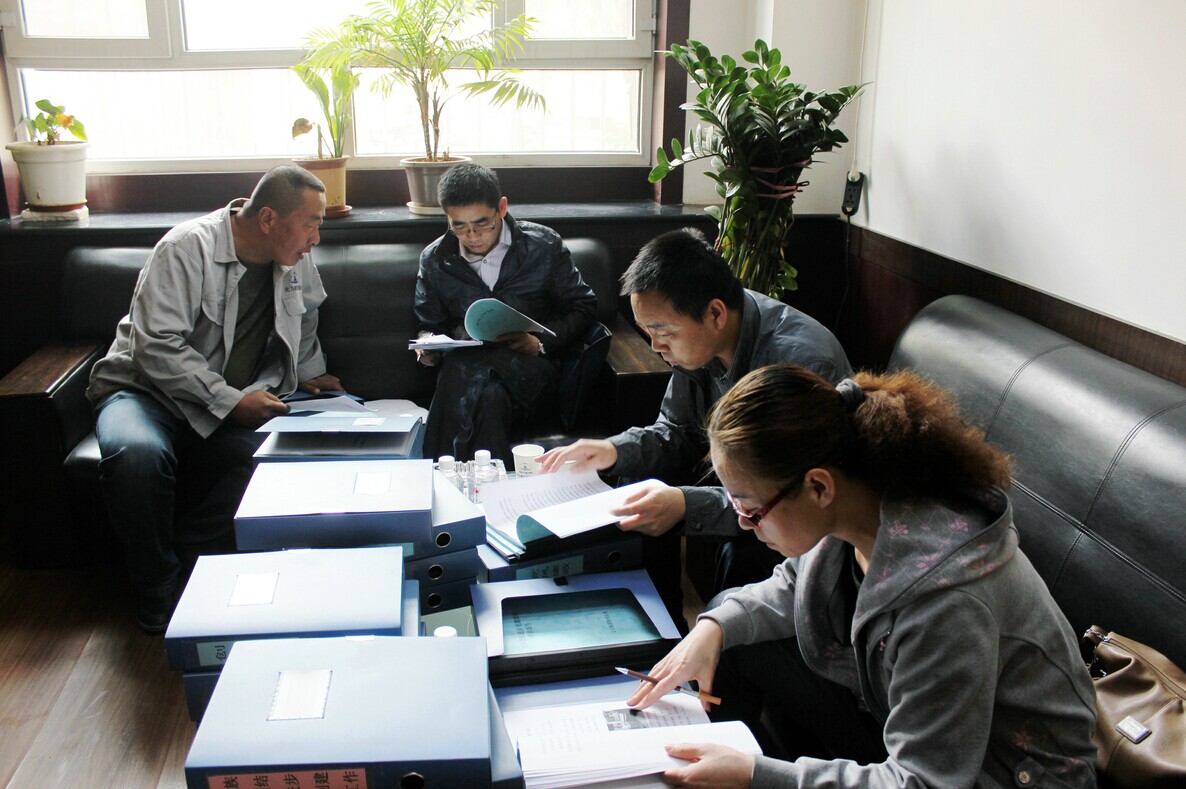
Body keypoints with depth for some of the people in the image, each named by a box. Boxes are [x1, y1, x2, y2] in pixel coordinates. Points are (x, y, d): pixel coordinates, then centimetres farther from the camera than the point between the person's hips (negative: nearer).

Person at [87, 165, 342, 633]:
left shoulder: (295, 260, 5)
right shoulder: (187, 248, -15)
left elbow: (304, 314, 30)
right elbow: (157, 347, -22)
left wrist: (310, 372, 18)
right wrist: (230, 401, -27)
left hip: (239, 404, 4)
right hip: (148, 389, -4)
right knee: (138, 452, -39)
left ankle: (188, 571, -16)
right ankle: (158, 587, -15)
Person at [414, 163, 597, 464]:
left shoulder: (543, 245, 5)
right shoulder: (434, 260, 12)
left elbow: (583, 307, 9)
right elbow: (429, 324, 24)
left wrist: (541, 342, -8)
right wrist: (428, 347, -1)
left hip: (531, 367, -2)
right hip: (463, 367, 2)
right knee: (489, 397, -39)